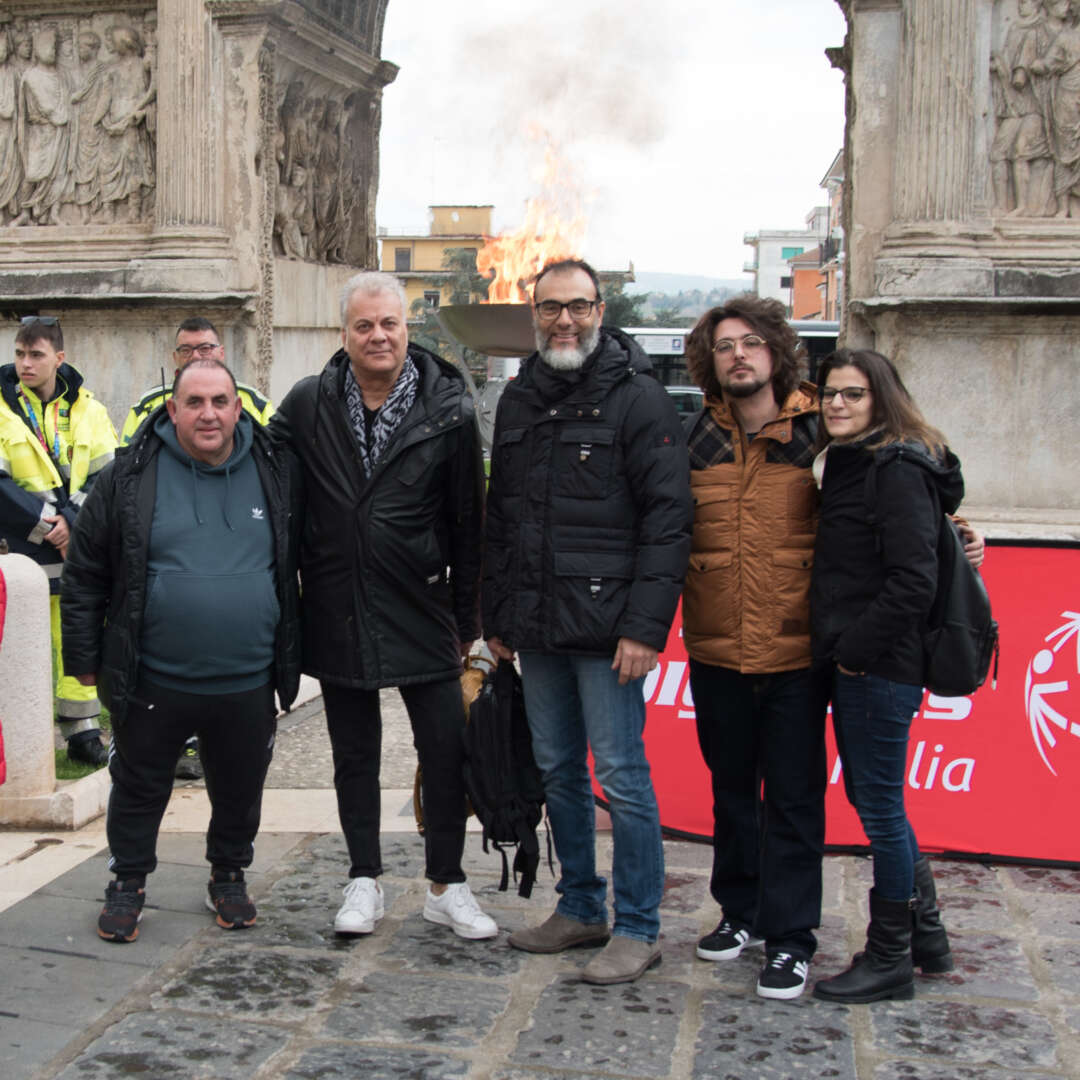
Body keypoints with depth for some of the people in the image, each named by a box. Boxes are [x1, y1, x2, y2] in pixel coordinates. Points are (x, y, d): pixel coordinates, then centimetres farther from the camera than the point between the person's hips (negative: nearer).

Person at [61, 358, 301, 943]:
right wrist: (85, 657, 1)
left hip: (246, 684, 2)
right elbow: (85, 574, 1)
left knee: (240, 792, 15)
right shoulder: (131, 476, -5)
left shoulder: (277, 472, 1)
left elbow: (297, 568, 11)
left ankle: (229, 877, 38)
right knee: (139, 788, 14)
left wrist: (292, 657, 11)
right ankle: (128, 883, 34)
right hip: (153, 681, -1)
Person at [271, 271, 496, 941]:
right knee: (354, 752, 12)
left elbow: (469, 523, 0)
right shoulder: (307, 405, 0)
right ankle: (365, 880, 26)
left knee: (447, 749, 2)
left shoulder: (449, 410, -5)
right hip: (337, 609, 2)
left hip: (421, 609, -1)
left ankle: (446, 886, 18)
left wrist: (467, 618, 2)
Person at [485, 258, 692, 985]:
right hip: (536, 626, 7)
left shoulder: (638, 398, -6)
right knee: (558, 771, 14)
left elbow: (668, 518, -11)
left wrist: (646, 625, -18)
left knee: (622, 775, -2)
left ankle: (638, 930, 10)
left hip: (606, 625, -6)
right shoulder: (519, 401, 14)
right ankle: (581, 909, 28)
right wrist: (497, 615, 15)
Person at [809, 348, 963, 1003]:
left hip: (882, 666, -10)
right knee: (870, 797, 18)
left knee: (880, 807, 0)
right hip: (853, 662, 10)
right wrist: (841, 650, 11)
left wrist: (856, 647, -17)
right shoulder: (846, 465, 15)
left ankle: (890, 958, 14)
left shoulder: (899, 470, -15)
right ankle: (925, 932, 32)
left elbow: (913, 581, -21)